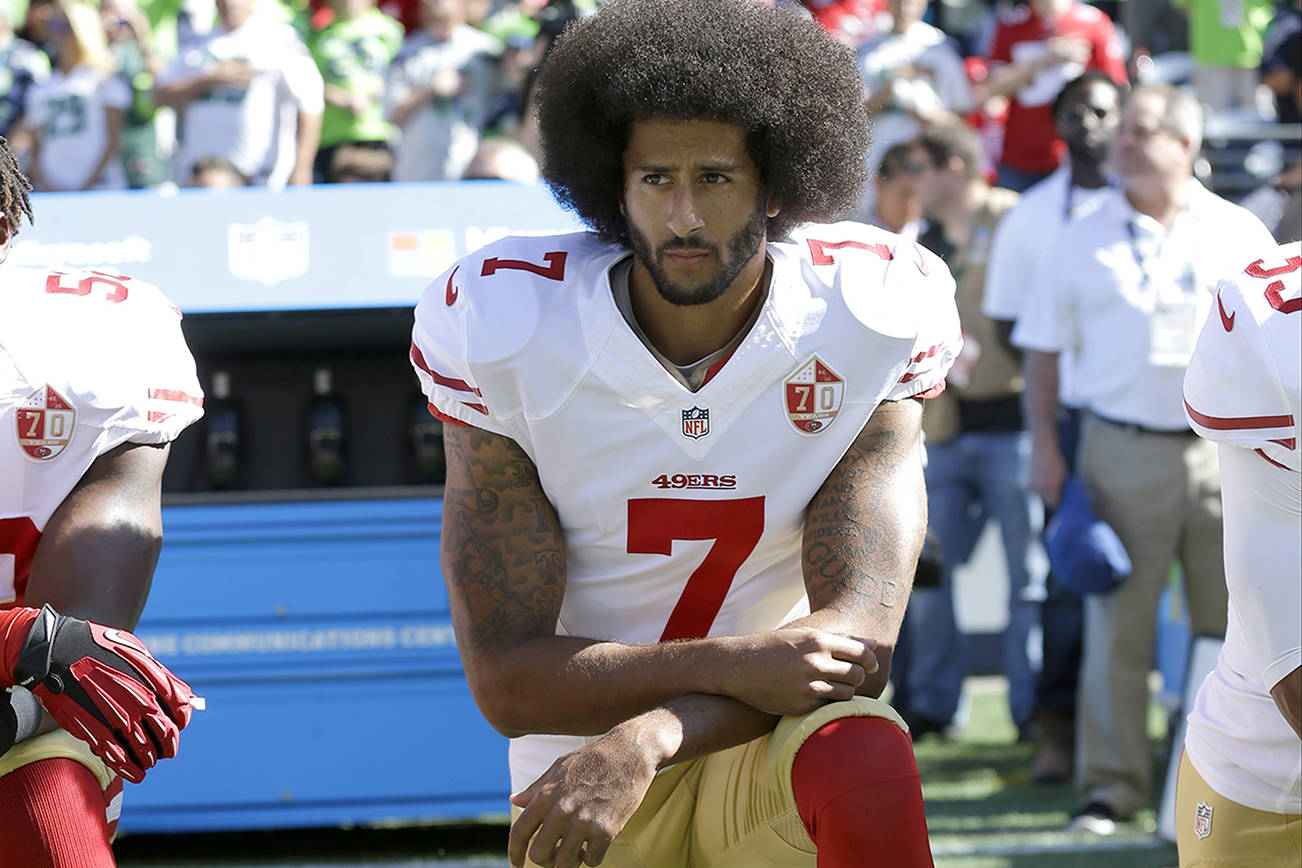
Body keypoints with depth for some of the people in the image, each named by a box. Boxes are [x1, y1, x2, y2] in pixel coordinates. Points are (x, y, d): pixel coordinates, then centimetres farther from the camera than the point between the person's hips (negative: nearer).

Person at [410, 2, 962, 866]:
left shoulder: (861, 322, -11)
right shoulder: (505, 331, -11)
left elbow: (857, 637, -17)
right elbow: (506, 677, -14)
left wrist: (646, 740, -33)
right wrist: (729, 665, -30)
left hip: (773, 751, -2)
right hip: (581, 771, 2)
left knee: (866, 767, -31)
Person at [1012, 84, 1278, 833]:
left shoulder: (1241, 235, 8)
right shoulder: (1083, 241, 8)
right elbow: (1043, 349, 11)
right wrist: (1045, 446, 2)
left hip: (1225, 453, 1)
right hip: (1123, 452, 0)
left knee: (1233, 626, 4)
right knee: (1118, 625, -2)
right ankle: (1112, 783, 4)